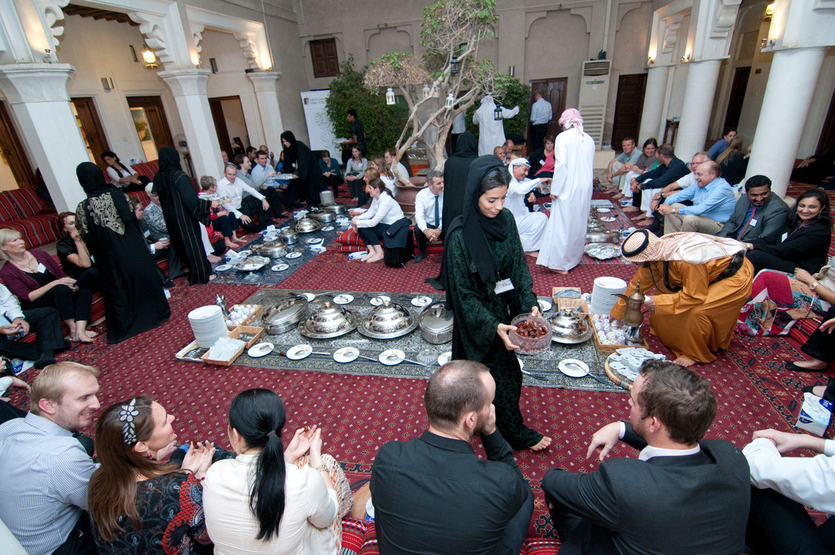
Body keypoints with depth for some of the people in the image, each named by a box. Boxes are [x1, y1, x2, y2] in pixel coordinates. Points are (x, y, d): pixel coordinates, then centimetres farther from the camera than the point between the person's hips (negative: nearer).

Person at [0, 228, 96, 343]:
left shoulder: (39, 254, 7)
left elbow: (61, 274, 9)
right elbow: (27, 297, -14)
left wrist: (71, 283, -15)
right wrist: (54, 283, -27)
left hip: (59, 296, 5)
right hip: (35, 306, -5)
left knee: (85, 290, -25)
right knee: (62, 289, -35)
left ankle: (80, 330, -42)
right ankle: (73, 330, -35)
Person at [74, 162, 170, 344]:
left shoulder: (82, 209, -12)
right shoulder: (120, 196, -8)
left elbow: (88, 239, -5)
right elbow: (134, 221, 2)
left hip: (112, 260, -1)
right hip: (135, 252, 2)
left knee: (118, 289, 10)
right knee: (142, 278, 16)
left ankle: (123, 328, 23)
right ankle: (154, 314, 28)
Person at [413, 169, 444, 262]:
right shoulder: (421, 195, -11)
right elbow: (419, 215, -21)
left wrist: (440, 229, -31)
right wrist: (426, 230, -41)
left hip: (443, 227, 0)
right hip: (428, 225, 1)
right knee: (418, 229, -31)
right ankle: (423, 252, -1)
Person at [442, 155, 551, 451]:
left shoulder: (506, 219, -7)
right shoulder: (459, 235, -25)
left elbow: (519, 265, 0)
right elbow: (463, 293, -21)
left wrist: (530, 302, -12)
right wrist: (493, 326, -27)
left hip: (503, 308, 6)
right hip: (478, 316, -6)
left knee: (488, 371, 24)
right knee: (505, 374, 9)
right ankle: (515, 434, 35)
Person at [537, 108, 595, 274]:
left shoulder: (563, 137, -7)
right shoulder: (589, 139, 9)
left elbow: (561, 164, -15)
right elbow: (590, 167, 10)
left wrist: (555, 189, -11)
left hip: (568, 188, -6)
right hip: (586, 188, 6)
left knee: (562, 224, 1)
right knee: (579, 224, 16)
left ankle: (560, 263, 5)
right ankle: (574, 259, 29)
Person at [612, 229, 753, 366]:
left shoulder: (686, 261, -39)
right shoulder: (656, 252, -14)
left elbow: (695, 296, -28)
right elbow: (638, 284, -4)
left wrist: (659, 302, -25)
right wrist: (616, 313, 1)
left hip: (736, 276, -8)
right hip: (712, 271, 8)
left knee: (698, 311, -24)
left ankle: (696, 355, 0)